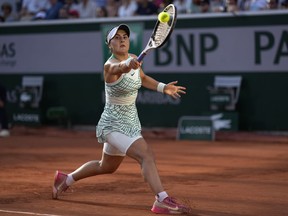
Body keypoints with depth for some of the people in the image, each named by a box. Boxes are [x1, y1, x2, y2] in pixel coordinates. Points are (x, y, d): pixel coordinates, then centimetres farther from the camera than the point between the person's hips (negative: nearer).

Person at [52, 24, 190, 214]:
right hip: (113, 125, -8)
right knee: (146, 154, -28)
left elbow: (143, 78, 21)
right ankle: (162, 200, -34)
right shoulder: (110, 66, -22)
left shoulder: (133, 59, 0)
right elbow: (118, 68, -47)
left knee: (107, 167, 25)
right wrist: (129, 65, -70)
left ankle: (66, 179, 45)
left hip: (131, 122, 8)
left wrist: (163, 87, 6)